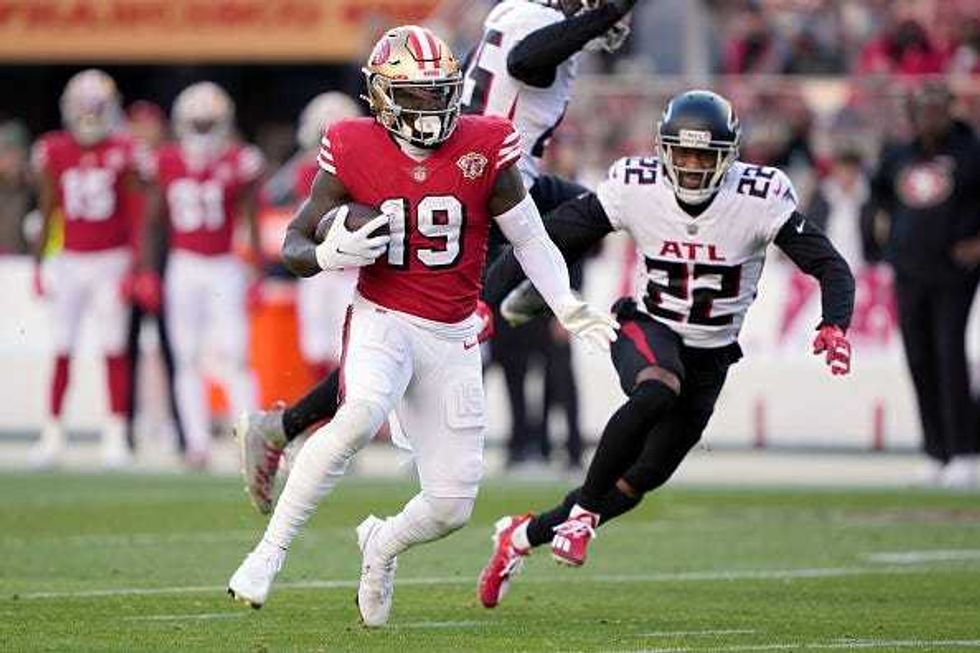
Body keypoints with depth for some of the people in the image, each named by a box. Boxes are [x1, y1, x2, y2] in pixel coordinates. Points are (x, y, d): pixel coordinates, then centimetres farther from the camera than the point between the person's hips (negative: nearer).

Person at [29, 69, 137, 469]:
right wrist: (38, 264, 7)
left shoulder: (123, 153, -3)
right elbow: (47, 214, 9)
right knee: (62, 350, 2)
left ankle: (116, 436, 2)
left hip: (111, 260, -2)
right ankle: (52, 435, 7)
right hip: (69, 262, 2)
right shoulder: (54, 153, 2)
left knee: (115, 350, -3)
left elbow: (135, 216, 0)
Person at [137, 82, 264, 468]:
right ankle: (197, 441, 8)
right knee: (188, 359, 4)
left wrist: (258, 273, -3)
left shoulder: (239, 164, -6)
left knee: (234, 356, -10)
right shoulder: (167, 164, 1)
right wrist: (147, 273, 6)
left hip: (225, 268, -3)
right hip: (184, 267, 3)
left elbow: (251, 223, -1)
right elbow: (151, 222, 10)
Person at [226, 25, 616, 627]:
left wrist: (566, 305, -10)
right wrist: (329, 256, -23)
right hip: (383, 321, -3)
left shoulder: (483, 149, -6)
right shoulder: (354, 153, -8)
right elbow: (293, 248, 0)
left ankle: (383, 543, 37)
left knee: (452, 508, 1)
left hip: (453, 338, 3)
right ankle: (270, 553, -26)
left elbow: (530, 238, 4)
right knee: (362, 415, -36)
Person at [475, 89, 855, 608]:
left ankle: (523, 535, 23)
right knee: (657, 390, -37)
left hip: (709, 357, 2)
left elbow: (829, 267, -14)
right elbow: (551, 239, -9)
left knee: (643, 477, 4)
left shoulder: (759, 198, -17)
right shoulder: (635, 186, -15)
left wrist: (834, 325, -33)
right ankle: (583, 513, -24)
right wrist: (487, 297, -16)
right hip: (646, 330, -2)